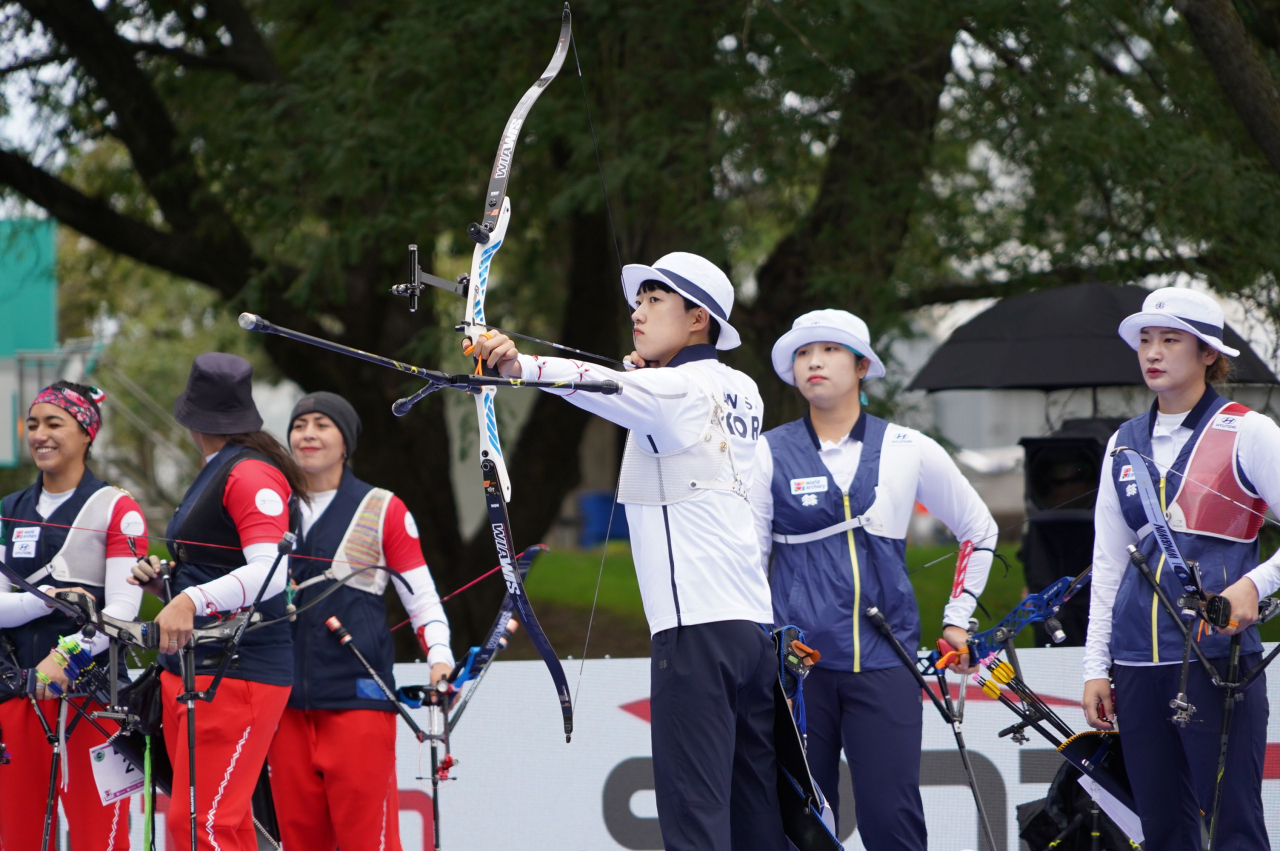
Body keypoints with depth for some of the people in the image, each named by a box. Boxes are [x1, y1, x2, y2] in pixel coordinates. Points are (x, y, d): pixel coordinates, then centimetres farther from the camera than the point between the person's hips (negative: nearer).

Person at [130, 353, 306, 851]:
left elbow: (271, 571, -24)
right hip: (187, 671, 10)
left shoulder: (251, 474, -11)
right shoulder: (212, 477, 21)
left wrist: (191, 600, -36)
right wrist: (164, 584, 9)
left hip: (238, 674, -10)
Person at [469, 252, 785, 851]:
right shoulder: (738, 392, 18)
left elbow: (605, 386, -25)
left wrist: (522, 366, -39)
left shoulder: (677, 389, -6)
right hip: (754, 622, 9)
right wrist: (648, 372, 19)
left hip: (697, 628, -9)